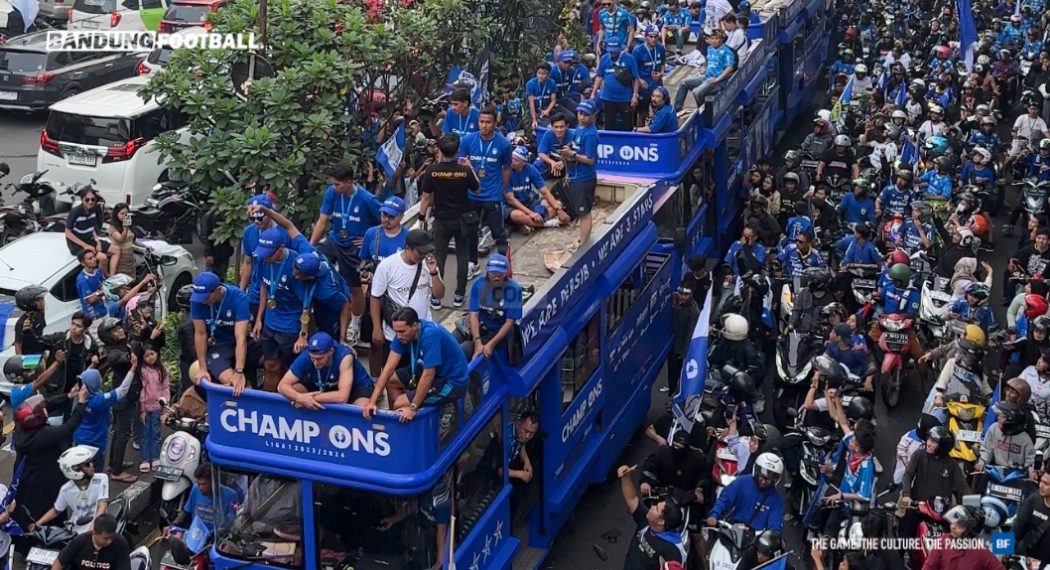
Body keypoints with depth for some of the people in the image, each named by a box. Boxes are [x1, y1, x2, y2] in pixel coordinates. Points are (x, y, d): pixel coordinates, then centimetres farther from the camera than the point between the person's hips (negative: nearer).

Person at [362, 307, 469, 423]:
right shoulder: (403, 333, -9)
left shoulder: (430, 335, -31)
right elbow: (390, 367, -11)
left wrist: (413, 407, -26)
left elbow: (428, 375, -30)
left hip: (452, 381, -8)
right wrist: (372, 401, -16)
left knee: (400, 404, -12)